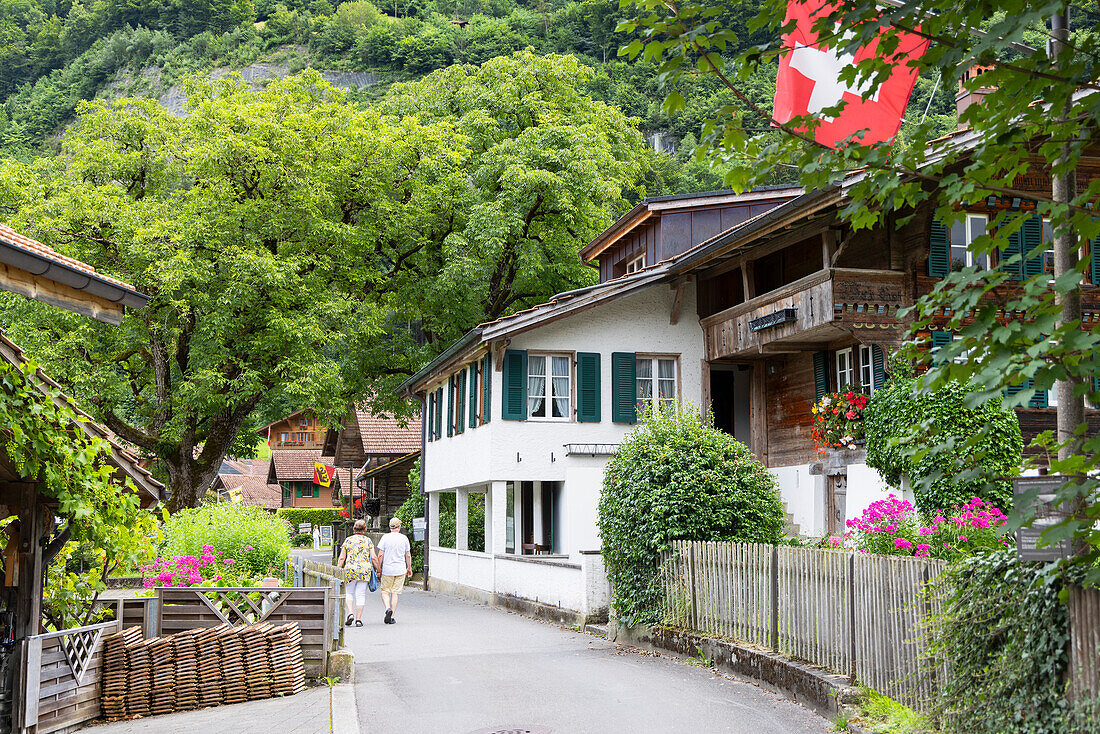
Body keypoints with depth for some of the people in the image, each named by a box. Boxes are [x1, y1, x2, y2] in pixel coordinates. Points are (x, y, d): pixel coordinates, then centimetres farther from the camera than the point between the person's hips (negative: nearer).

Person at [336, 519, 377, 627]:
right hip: (364, 569, 0)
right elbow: (373, 558, -1)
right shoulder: (368, 541, 3)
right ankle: (358, 619, 2)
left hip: (350, 569, 0)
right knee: (360, 594, 4)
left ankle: (350, 614, -2)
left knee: (349, 593, 16)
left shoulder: (348, 540, 5)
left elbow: (342, 558, 3)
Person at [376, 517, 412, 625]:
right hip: (400, 570, 1)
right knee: (395, 593, 5)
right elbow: (408, 556, 5)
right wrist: (409, 568, 18)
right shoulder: (404, 538, 1)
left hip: (387, 569, -1)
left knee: (385, 591, 11)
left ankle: (388, 608, -14)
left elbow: (380, 555, -6)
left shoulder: (385, 537, -4)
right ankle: (391, 617, 4)